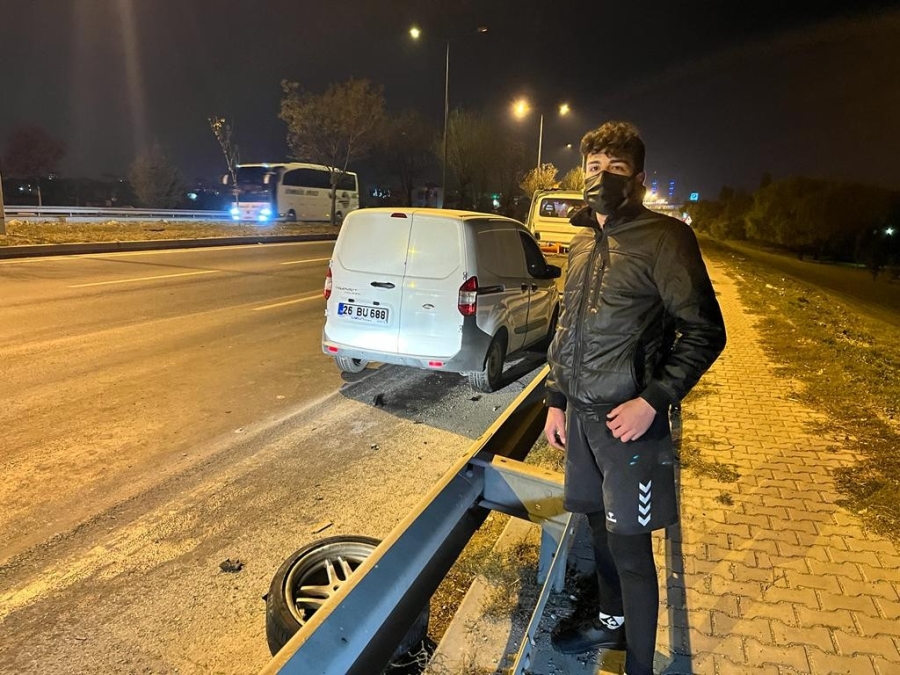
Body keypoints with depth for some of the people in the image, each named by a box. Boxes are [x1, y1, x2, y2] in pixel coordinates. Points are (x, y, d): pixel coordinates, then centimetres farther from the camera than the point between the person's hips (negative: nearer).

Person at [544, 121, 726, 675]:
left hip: (628, 420, -7)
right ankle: (612, 620, 44)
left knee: (630, 548, 2)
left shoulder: (664, 238, -11)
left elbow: (705, 332, -12)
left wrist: (653, 401, -19)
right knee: (601, 527, 21)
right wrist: (557, 400, 14)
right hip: (581, 414, 7)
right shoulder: (584, 243, 11)